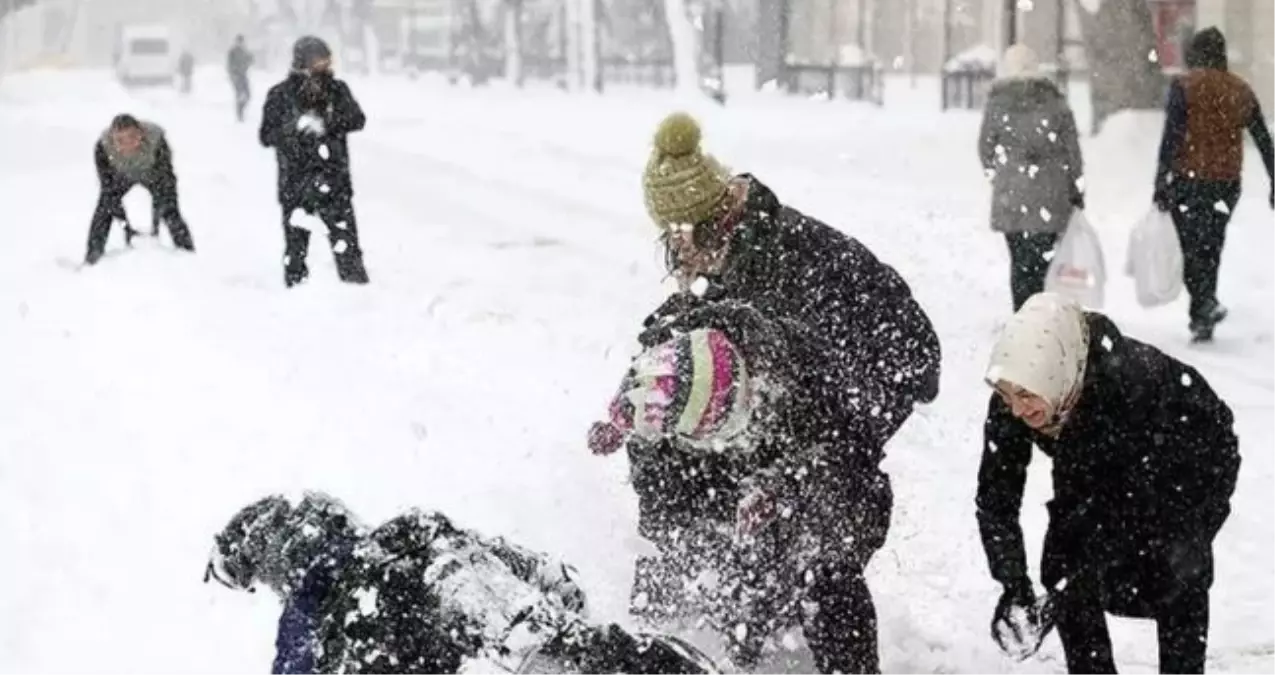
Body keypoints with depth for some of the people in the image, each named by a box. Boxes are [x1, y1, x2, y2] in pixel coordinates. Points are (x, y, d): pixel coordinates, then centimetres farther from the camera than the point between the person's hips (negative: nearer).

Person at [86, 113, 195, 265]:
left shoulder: (156, 141, -40)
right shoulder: (103, 148, -36)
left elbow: (166, 184, -33)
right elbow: (108, 188, -28)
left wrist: (155, 223, -36)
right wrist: (126, 224, -31)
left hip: (152, 173, -1)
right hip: (121, 176, 1)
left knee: (170, 211, -13)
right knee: (104, 209, -10)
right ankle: (92, 258, 3)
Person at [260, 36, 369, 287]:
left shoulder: (337, 90, 4)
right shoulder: (280, 95, -2)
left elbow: (357, 119, -4)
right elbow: (267, 135, -4)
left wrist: (327, 124, -21)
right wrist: (296, 126, -22)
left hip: (334, 179, 1)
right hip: (295, 180, -1)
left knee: (345, 238, -1)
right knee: (296, 240, 4)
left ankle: (357, 286, 7)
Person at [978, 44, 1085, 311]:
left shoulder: (996, 103, 0)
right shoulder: (1055, 102, 0)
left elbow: (985, 149, 7)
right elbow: (1073, 151, 3)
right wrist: (1077, 193, 12)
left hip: (1010, 197, 0)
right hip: (1049, 196, 0)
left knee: (1019, 260, 7)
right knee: (1041, 259, 3)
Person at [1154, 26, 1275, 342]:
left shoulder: (1184, 86, -6)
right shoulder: (1242, 90, 9)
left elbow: (1170, 138, -12)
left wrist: (1161, 184, -11)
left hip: (1188, 179, -5)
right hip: (1227, 183, 5)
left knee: (1191, 247, 0)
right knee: (1211, 248, 13)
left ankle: (1205, 304, -21)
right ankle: (1202, 320, 15)